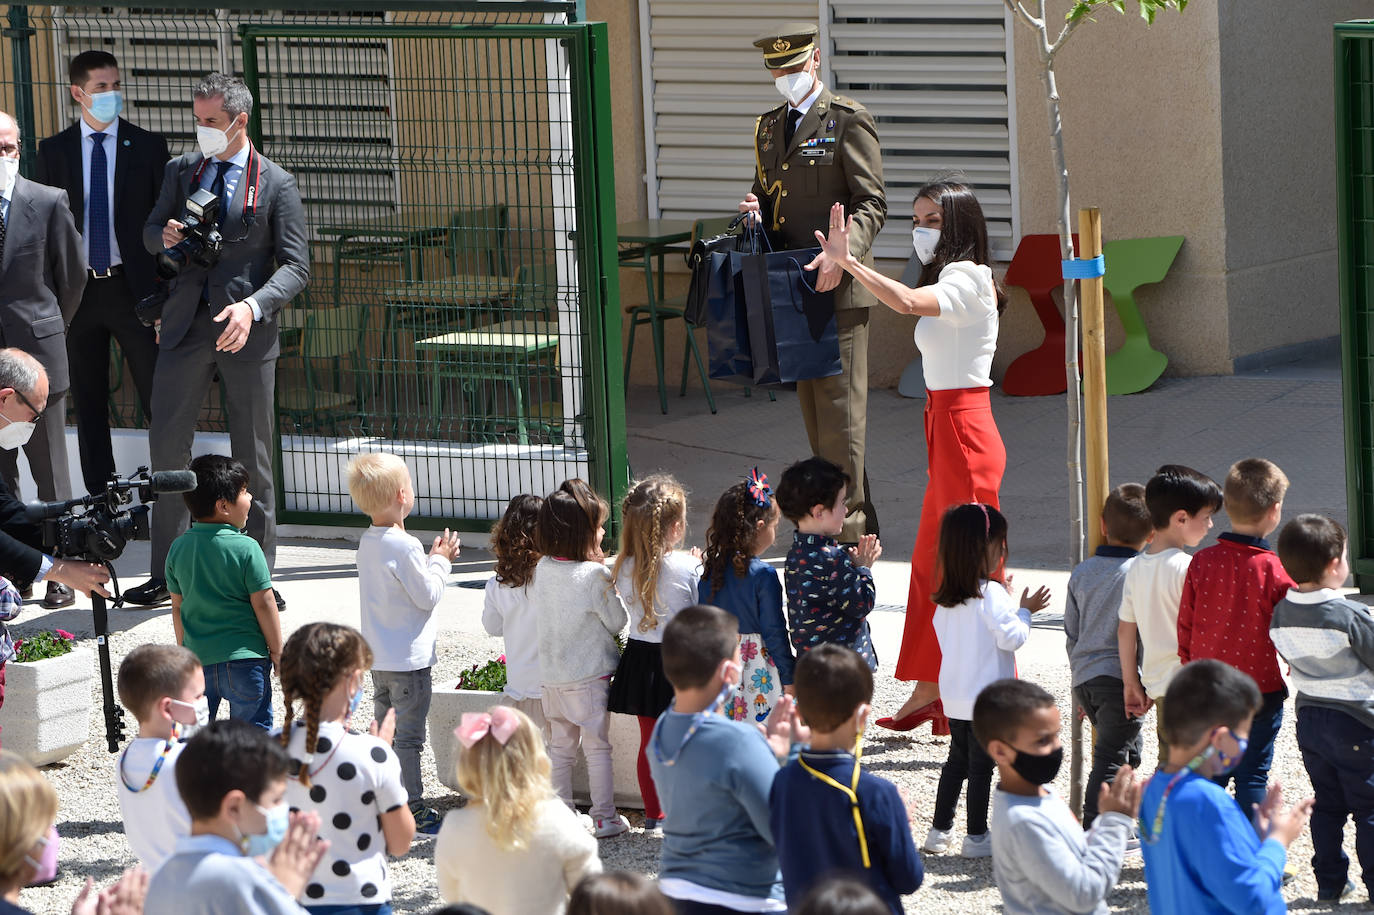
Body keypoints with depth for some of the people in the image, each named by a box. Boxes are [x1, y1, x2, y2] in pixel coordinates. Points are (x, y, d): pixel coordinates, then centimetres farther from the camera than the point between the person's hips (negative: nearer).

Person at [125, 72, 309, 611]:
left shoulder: (275, 185, -2)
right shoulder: (180, 171, 10)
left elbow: (295, 266, -6)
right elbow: (150, 233, 20)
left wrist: (254, 306, -23)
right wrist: (165, 237, -6)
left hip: (246, 330, -3)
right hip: (185, 326, 3)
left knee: (253, 456, 3)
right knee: (167, 446, 0)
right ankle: (165, 574, 8)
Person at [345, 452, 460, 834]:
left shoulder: (367, 542, 5)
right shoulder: (404, 547, -21)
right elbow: (427, 596, -16)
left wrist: (434, 559, 9)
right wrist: (441, 561, -2)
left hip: (379, 658, 8)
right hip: (409, 659, -8)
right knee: (409, 737, -1)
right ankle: (414, 809, 4)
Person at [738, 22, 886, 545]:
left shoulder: (849, 120, -5)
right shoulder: (768, 128, 17)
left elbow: (872, 205, -11)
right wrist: (756, 209, 3)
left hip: (838, 288, -8)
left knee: (840, 408, -8)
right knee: (813, 410, 11)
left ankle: (848, 529, -6)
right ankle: (861, 523, 19)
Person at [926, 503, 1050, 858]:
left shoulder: (945, 598, 4)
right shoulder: (991, 593, -18)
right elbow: (1011, 637, -19)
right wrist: (1025, 611, -2)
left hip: (954, 696, 7)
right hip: (986, 697, -7)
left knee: (957, 761, 17)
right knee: (981, 766, 2)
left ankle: (940, 829, 20)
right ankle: (976, 836, 7)